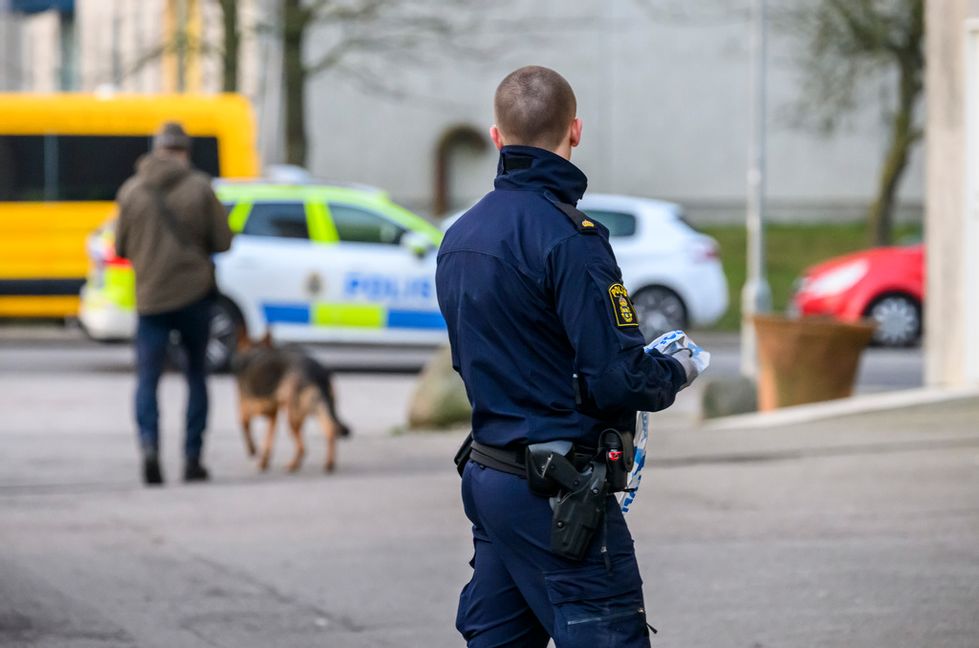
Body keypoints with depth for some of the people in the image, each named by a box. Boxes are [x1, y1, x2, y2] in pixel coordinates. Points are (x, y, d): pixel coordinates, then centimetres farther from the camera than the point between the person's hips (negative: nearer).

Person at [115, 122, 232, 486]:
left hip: (151, 296, 0)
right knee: (196, 375, 15)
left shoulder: (131, 192, -1)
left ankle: (149, 444, -24)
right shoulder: (200, 188, -5)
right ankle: (192, 458, 13)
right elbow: (223, 242, -5)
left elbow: (121, 248, 4)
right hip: (194, 293, 0)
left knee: (147, 378, 1)